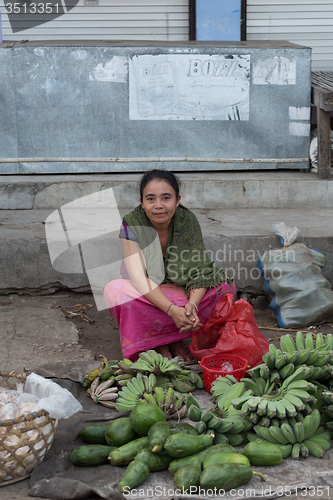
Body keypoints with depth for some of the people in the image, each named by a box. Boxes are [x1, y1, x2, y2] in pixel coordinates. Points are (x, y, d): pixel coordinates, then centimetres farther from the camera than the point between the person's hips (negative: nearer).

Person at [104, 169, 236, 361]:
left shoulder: (188, 221, -14)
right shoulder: (132, 225, -20)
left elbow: (200, 269, -16)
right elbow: (139, 279, -27)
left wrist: (192, 304, -37)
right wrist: (172, 309, -41)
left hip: (183, 292, 2)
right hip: (146, 295, -2)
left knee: (225, 286, -22)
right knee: (115, 290, -33)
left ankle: (174, 339, -15)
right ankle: (158, 344, -17)